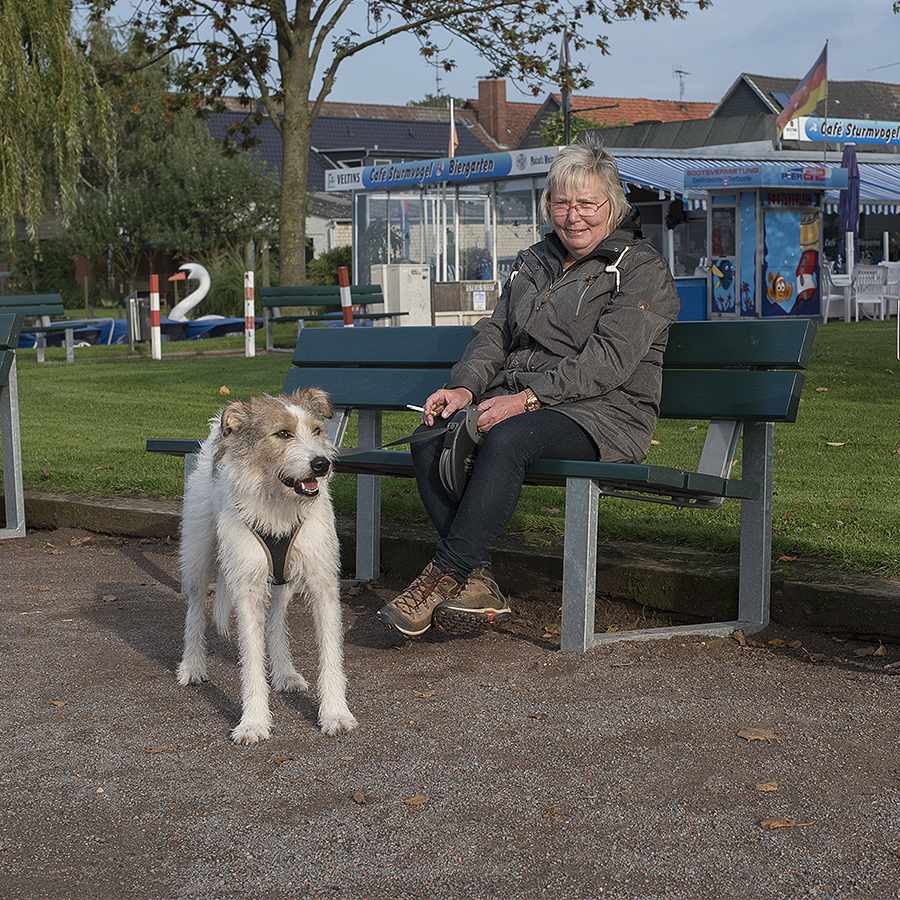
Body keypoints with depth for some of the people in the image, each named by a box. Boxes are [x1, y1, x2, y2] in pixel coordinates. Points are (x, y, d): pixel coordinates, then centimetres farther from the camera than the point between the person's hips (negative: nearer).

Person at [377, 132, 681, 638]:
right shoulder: (533, 263, 22)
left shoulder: (643, 269, -1)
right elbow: (495, 332, 17)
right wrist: (466, 387, -5)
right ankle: (480, 585, -27)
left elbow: (609, 360, -13)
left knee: (508, 439, -37)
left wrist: (526, 398, -22)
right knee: (432, 434, -23)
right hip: (519, 401, 6)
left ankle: (442, 577, -31)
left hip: (604, 415, -6)